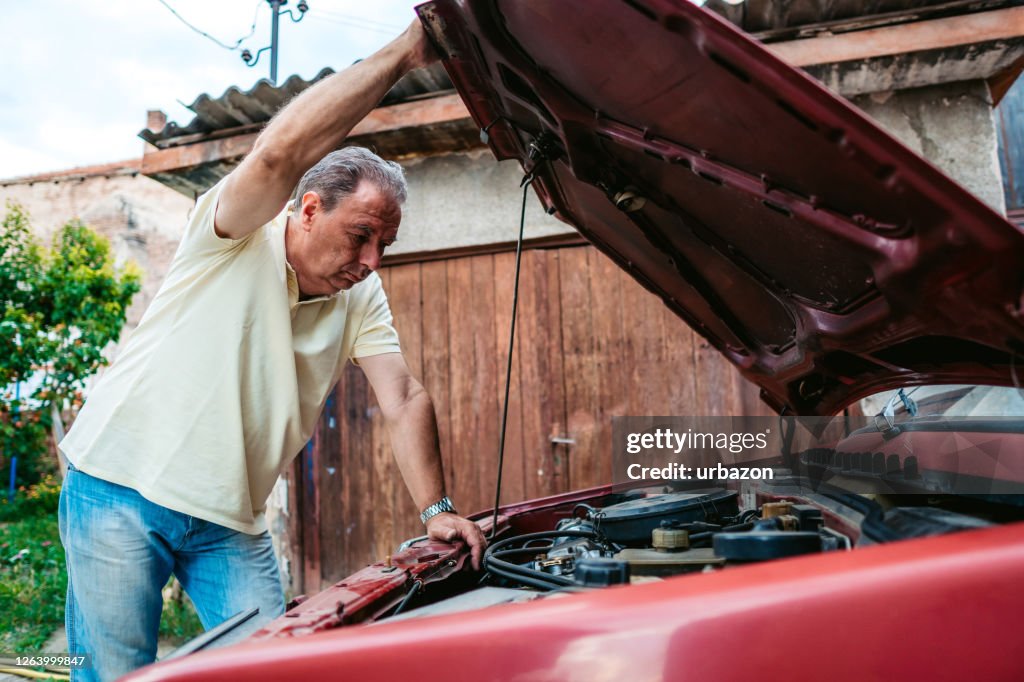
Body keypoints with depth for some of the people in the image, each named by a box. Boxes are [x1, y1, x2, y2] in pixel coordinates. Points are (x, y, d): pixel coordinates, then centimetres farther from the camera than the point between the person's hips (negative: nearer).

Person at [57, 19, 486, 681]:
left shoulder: (363, 296, -1)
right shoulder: (236, 236, -13)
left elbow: (406, 400, -5)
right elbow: (279, 153, -34)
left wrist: (436, 508, -15)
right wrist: (404, 54, -33)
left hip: (229, 520, 4)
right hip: (121, 487, -4)